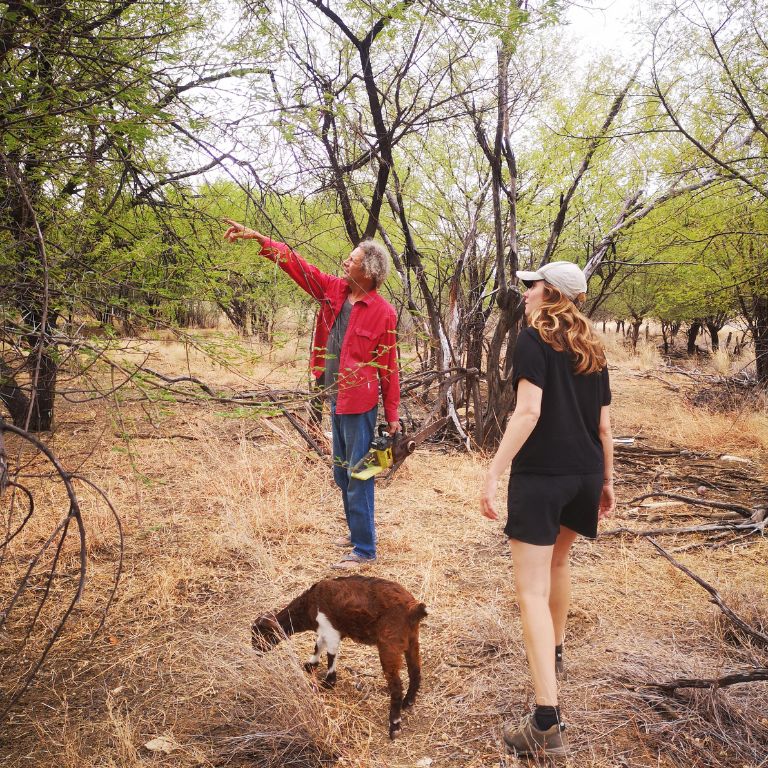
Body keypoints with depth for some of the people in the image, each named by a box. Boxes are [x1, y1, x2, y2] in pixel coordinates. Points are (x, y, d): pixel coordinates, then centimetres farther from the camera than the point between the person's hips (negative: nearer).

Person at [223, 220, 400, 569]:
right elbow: (297, 265, 6)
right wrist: (258, 238, 0)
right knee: (342, 474, 18)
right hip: (337, 398, 8)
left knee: (358, 475, -2)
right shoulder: (334, 290, 3)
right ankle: (360, 531, 34)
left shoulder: (383, 312, -15)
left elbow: (389, 367, -11)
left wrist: (392, 415, -8)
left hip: (360, 403, -8)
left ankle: (364, 549, 8)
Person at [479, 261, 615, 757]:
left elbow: (528, 411, -20)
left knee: (531, 590, -7)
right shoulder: (592, 349, 12)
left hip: (541, 474, -7)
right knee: (558, 561, 29)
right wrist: (607, 480, 22)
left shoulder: (535, 338, -7)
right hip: (585, 474, 7)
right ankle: (555, 654, 48)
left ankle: (548, 723, -11)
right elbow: (605, 425, 13)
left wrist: (494, 473, -20)